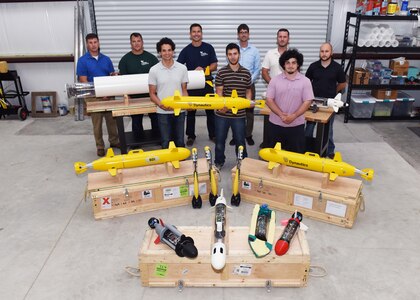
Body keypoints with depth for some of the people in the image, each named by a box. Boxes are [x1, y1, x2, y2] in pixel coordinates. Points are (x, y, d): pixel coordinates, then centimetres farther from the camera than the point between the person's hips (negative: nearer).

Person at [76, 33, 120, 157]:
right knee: (97, 122, 4)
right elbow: (83, 81, -8)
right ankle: (100, 147, 15)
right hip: (93, 96, -3)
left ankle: (114, 141, 27)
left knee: (112, 119, 10)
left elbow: (113, 75, 12)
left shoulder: (106, 59, 8)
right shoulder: (82, 61, -4)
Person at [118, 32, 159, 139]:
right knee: (136, 119, 8)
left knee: (155, 116, 6)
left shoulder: (151, 57, 6)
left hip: (151, 94, 0)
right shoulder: (125, 59, 5)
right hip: (134, 96, 0)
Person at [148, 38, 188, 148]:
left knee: (180, 142, 11)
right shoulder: (154, 70, -3)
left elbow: (184, 90, 6)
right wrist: (161, 105, -19)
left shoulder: (182, 68, 1)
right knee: (166, 143, 7)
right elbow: (152, 93, -1)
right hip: (163, 113, -1)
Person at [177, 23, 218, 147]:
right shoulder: (186, 50, 1)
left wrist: (203, 69, -18)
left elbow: (214, 66, -1)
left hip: (207, 84, 0)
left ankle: (213, 134, 19)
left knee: (210, 110, 6)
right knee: (191, 111, 6)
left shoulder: (208, 48, 1)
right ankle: (190, 136, 18)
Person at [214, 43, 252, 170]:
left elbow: (248, 91, 13)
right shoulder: (221, 72, -3)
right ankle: (218, 162, 31)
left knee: (240, 140, 9)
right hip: (222, 113, 0)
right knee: (220, 139, 11)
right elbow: (219, 92, -4)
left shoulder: (246, 73, 4)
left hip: (239, 114, 1)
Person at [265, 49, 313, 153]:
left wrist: (294, 116, -18)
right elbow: (269, 100, -4)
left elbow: (307, 102, -6)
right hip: (276, 124, 1)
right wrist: (281, 115, -17)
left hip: (296, 125, -1)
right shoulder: (275, 80, -1)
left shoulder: (305, 81, -3)